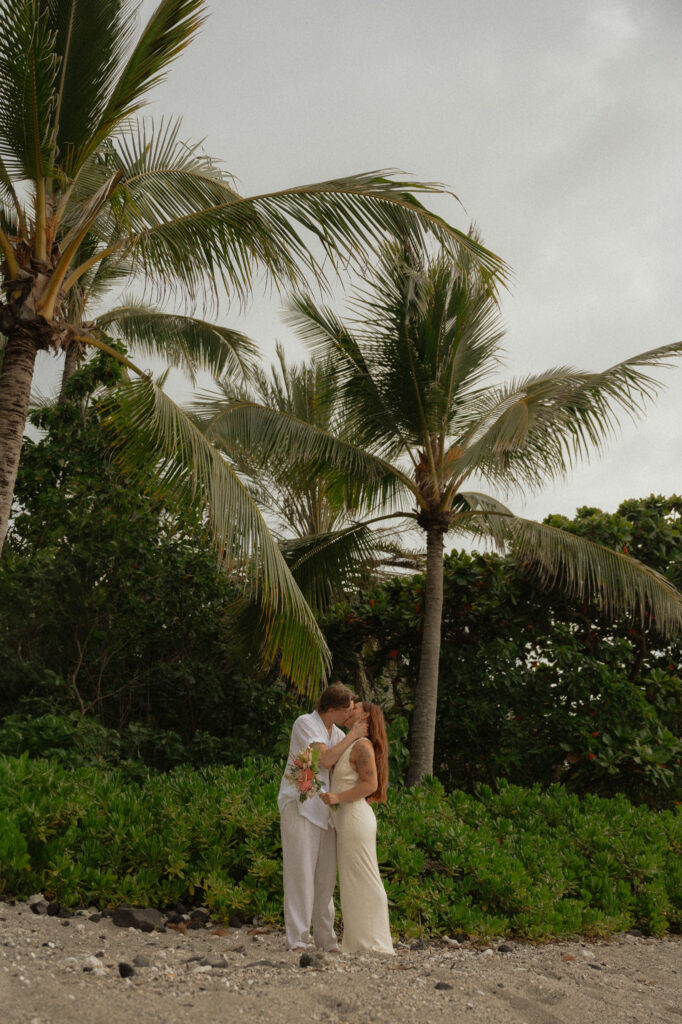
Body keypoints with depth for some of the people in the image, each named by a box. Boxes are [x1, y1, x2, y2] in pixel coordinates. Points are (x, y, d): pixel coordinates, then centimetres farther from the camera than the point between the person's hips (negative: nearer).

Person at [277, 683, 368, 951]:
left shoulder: (337, 733, 15)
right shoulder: (305, 723, -9)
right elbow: (325, 759, -18)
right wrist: (353, 735, -11)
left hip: (324, 810, 7)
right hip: (299, 806, -7)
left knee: (326, 876, 8)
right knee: (300, 873, -7)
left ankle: (325, 938, 16)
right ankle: (297, 939, -2)